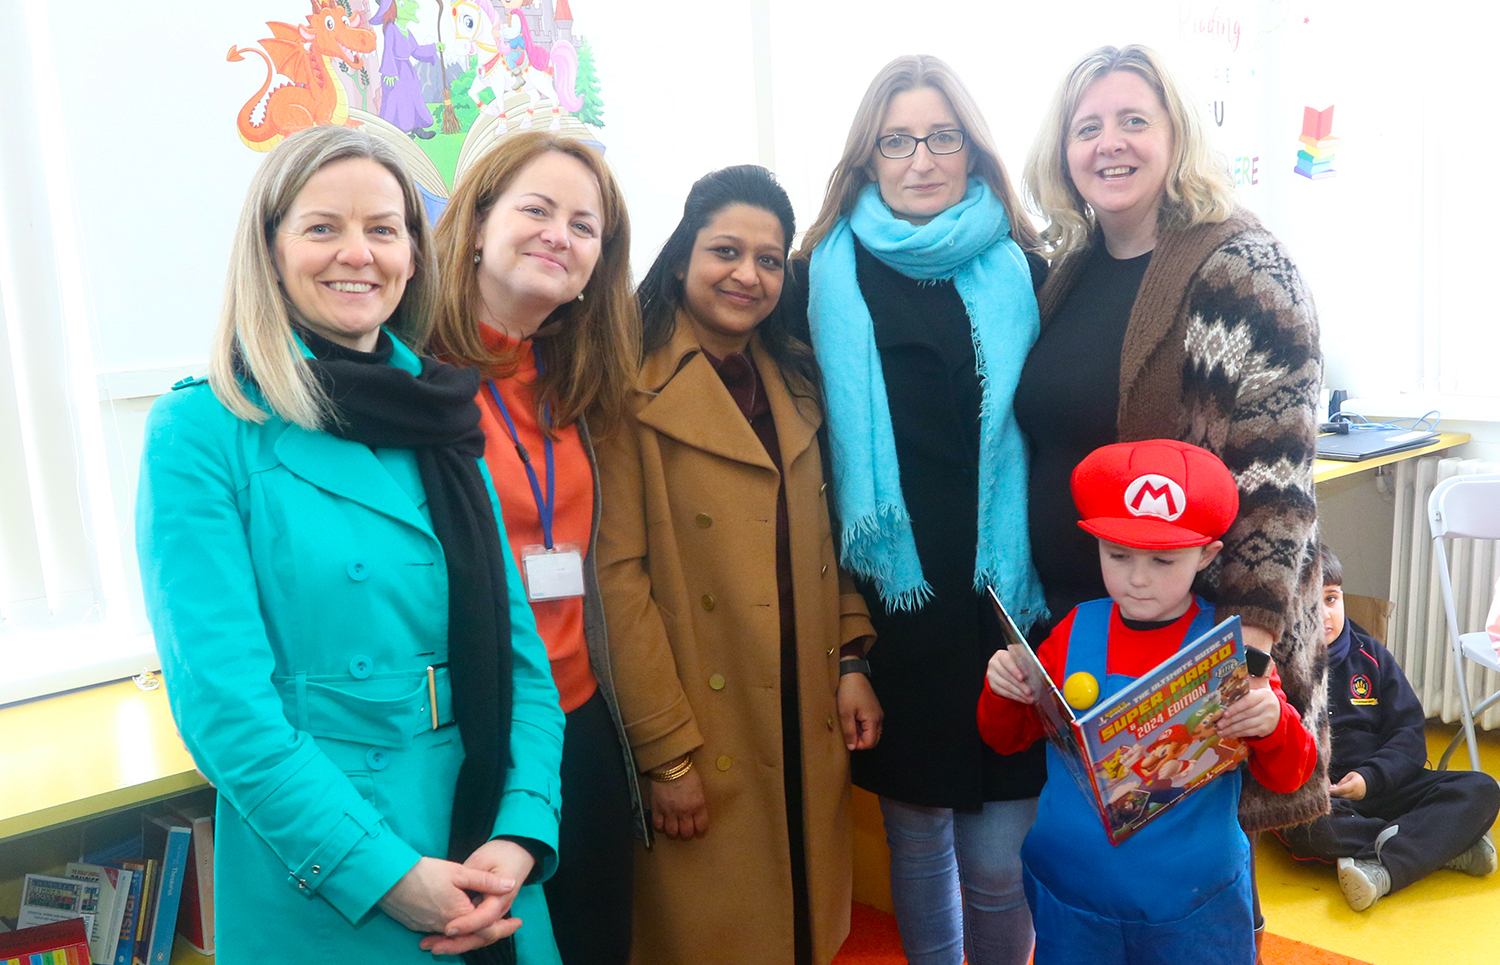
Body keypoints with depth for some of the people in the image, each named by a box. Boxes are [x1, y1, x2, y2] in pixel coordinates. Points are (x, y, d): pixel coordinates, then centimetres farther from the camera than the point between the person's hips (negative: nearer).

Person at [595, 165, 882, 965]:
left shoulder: (797, 382, 10)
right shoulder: (636, 388, -12)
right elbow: (617, 576, -16)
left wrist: (851, 661, 4)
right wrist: (664, 751, -16)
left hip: (808, 728, 6)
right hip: (706, 745, -6)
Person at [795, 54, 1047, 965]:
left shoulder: (1024, 273, 4)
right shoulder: (830, 277, 2)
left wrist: (1048, 577, -2)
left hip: (1006, 601, 0)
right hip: (891, 604, 0)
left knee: (999, 862, 3)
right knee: (917, 838, 13)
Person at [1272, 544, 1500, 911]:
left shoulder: (1370, 656, 11)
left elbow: (1410, 733, 8)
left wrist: (1370, 778, -10)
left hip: (1380, 788, 5)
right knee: (1313, 827, -39)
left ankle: (1381, 869, -33)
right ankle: (1447, 843, -21)